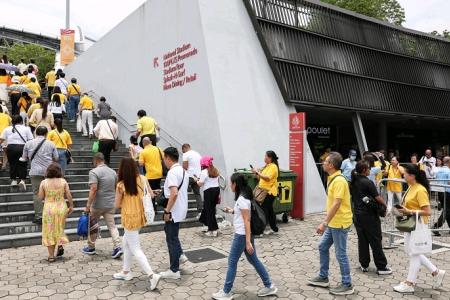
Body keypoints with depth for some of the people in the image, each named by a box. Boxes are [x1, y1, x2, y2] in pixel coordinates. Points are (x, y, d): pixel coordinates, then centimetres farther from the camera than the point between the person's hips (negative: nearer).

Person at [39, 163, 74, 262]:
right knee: (59, 228, 23)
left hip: (48, 209, -1)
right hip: (61, 208, 1)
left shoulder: (43, 182, -6)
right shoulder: (63, 181, -5)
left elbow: (41, 197, -3)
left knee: (49, 231, 8)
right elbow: (69, 196, -5)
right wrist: (71, 206, 7)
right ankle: (60, 244, 3)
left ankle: (51, 256, 11)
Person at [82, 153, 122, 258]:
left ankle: (91, 247, 27)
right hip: (111, 204, 5)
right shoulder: (113, 172, 8)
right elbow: (116, 188, 16)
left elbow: (93, 189, -22)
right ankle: (117, 247, -8)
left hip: (98, 205, -5)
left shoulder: (94, 172, -13)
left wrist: (88, 205, -20)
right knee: (112, 225, 5)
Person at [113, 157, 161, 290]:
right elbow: (151, 195, 4)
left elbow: (117, 205, -8)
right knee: (126, 243, 24)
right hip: (139, 216, 7)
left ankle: (152, 276, -7)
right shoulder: (142, 179, -5)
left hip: (129, 218, -7)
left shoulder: (121, 185, -18)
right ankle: (126, 272, 35)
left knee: (135, 249, 1)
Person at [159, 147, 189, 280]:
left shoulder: (172, 172, -20)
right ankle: (180, 255, 27)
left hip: (174, 211, -10)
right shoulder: (183, 171, 10)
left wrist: (167, 211, -24)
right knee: (169, 230, 27)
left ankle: (174, 271, 11)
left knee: (171, 239, 1)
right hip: (181, 209, 10)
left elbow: (174, 193, -30)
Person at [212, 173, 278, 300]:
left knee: (232, 262, 2)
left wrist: (248, 242, -24)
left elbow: (247, 220, -23)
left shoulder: (242, 199, -20)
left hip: (242, 235, -10)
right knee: (253, 260, 15)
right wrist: (232, 211, 19)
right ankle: (269, 286, 22)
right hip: (244, 234, 10)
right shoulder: (243, 197, 9)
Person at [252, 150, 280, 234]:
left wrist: (258, 172, -20)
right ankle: (274, 228, 23)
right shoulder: (267, 166, 17)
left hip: (270, 192, -10)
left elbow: (267, 178, -25)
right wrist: (257, 173, 4)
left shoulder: (273, 167, -13)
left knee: (264, 210, -9)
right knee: (269, 210, 14)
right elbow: (262, 178, 19)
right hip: (265, 191, 10)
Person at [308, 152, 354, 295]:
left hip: (340, 223, -10)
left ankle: (347, 285, 15)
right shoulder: (332, 179, 9)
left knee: (341, 254, 1)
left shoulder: (339, 181, -21)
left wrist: (324, 223, -28)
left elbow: (336, 204, -27)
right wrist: (327, 221, 19)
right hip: (333, 222, 10)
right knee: (323, 247, 17)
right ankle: (323, 277, 31)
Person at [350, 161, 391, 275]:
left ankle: (364, 265, 18)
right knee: (376, 241, 1)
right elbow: (377, 197, -13)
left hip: (357, 214, 7)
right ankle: (381, 267, 8)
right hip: (369, 215, -7)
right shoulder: (367, 182, -16)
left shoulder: (353, 182, 5)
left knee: (362, 240, 12)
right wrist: (385, 205, 3)